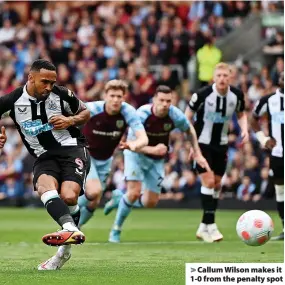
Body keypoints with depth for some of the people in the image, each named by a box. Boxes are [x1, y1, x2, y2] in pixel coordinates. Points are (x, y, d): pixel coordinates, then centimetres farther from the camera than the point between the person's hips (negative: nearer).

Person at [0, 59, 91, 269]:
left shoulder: (62, 95, -3)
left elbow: (86, 112, 14)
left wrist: (71, 120, -7)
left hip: (72, 149, -1)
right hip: (44, 157, 1)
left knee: (68, 196, -26)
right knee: (45, 187, -33)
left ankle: (65, 249, -8)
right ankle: (71, 230, -52)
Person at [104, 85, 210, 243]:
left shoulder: (175, 115, -20)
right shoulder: (142, 114, -29)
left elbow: (190, 130, 2)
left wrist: (197, 154, -1)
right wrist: (152, 149, -41)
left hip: (157, 160, 4)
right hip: (136, 154, -4)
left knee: (151, 203, 2)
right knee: (134, 192, -20)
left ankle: (120, 198, 31)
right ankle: (115, 231, -1)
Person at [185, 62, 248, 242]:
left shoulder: (236, 95, -9)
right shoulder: (203, 94, -20)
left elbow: (241, 114, 11)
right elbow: (188, 116, -8)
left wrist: (244, 129, -9)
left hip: (221, 145, 5)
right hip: (202, 143, -5)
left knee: (217, 185, 8)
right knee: (208, 181, -15)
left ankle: (204, 227, 19)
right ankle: (210, 225, -10)